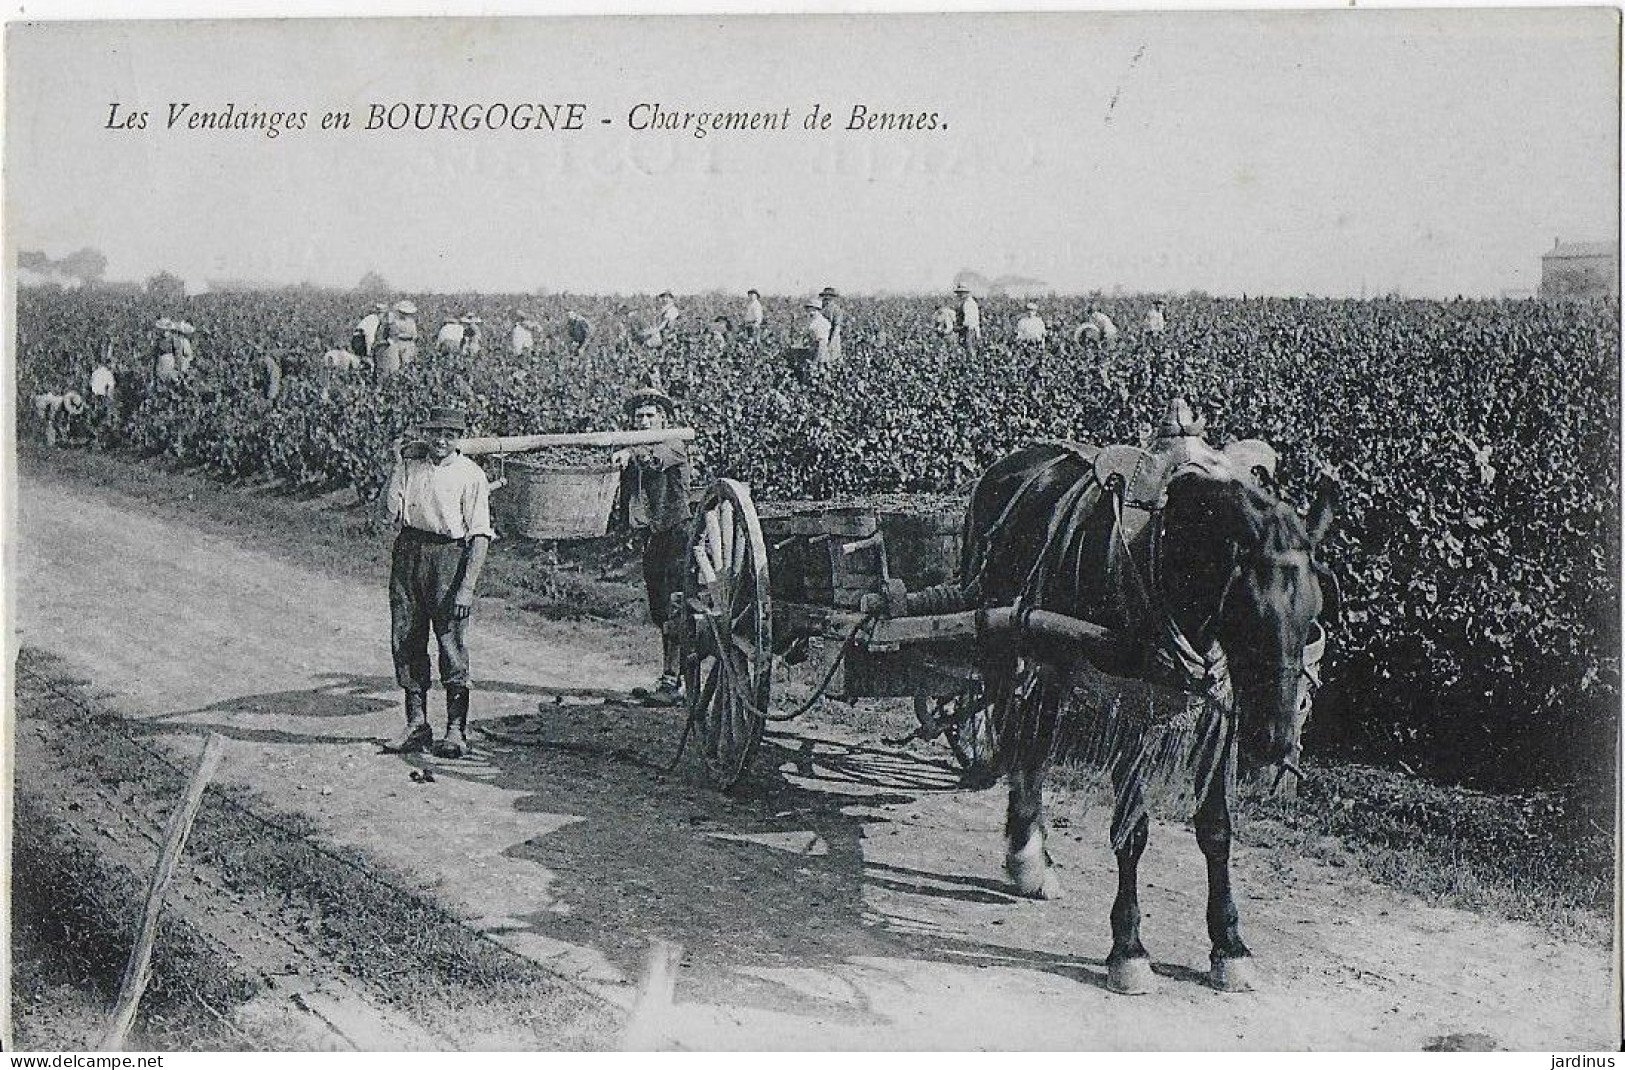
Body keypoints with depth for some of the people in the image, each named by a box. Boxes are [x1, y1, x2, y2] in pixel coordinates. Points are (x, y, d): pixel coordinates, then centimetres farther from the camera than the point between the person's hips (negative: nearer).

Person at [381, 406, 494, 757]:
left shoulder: (471, 475, -4)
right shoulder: (411, 464, 10)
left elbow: (480, 535, -8)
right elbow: (392, 511, -2)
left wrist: (467, 587, -15)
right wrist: (399, 464, -3)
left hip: (450, 555, -5)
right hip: (408, 553, 5)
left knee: (452, 643, -4)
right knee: (404, 640, 5)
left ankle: (456, 730, 4)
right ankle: (416, 725, 15)